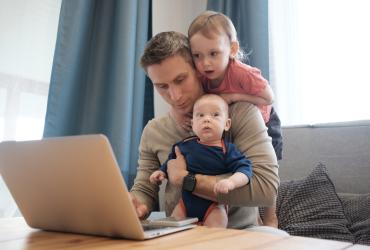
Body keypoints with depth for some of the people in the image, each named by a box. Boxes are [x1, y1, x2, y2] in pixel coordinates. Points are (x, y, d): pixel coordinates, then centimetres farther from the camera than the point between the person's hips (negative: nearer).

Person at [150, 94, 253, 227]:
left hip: (214, 204, -4)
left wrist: (230, 182, -41)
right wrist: (162, 171, 7)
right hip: (187, 200, 4)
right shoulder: (185, 145, 0)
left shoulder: (227, 150, -13)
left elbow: (244, 168, -24)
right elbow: (172, 159, 20)